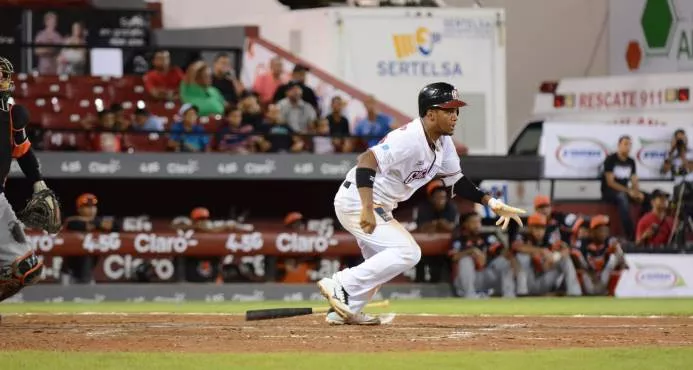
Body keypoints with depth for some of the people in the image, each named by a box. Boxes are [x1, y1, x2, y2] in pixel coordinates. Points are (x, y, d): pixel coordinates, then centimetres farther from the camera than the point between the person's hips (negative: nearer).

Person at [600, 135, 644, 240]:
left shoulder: (631, 162, 9)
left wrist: (637, 192, -16)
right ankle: (630, 234, -44)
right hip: (609, 192, -6)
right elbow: (610, 182, -17)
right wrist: (628, 191, -24)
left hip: (624, 191, 6)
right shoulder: (611, 160, -10)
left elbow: (634, 182, 8)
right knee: (622, 196, -40)